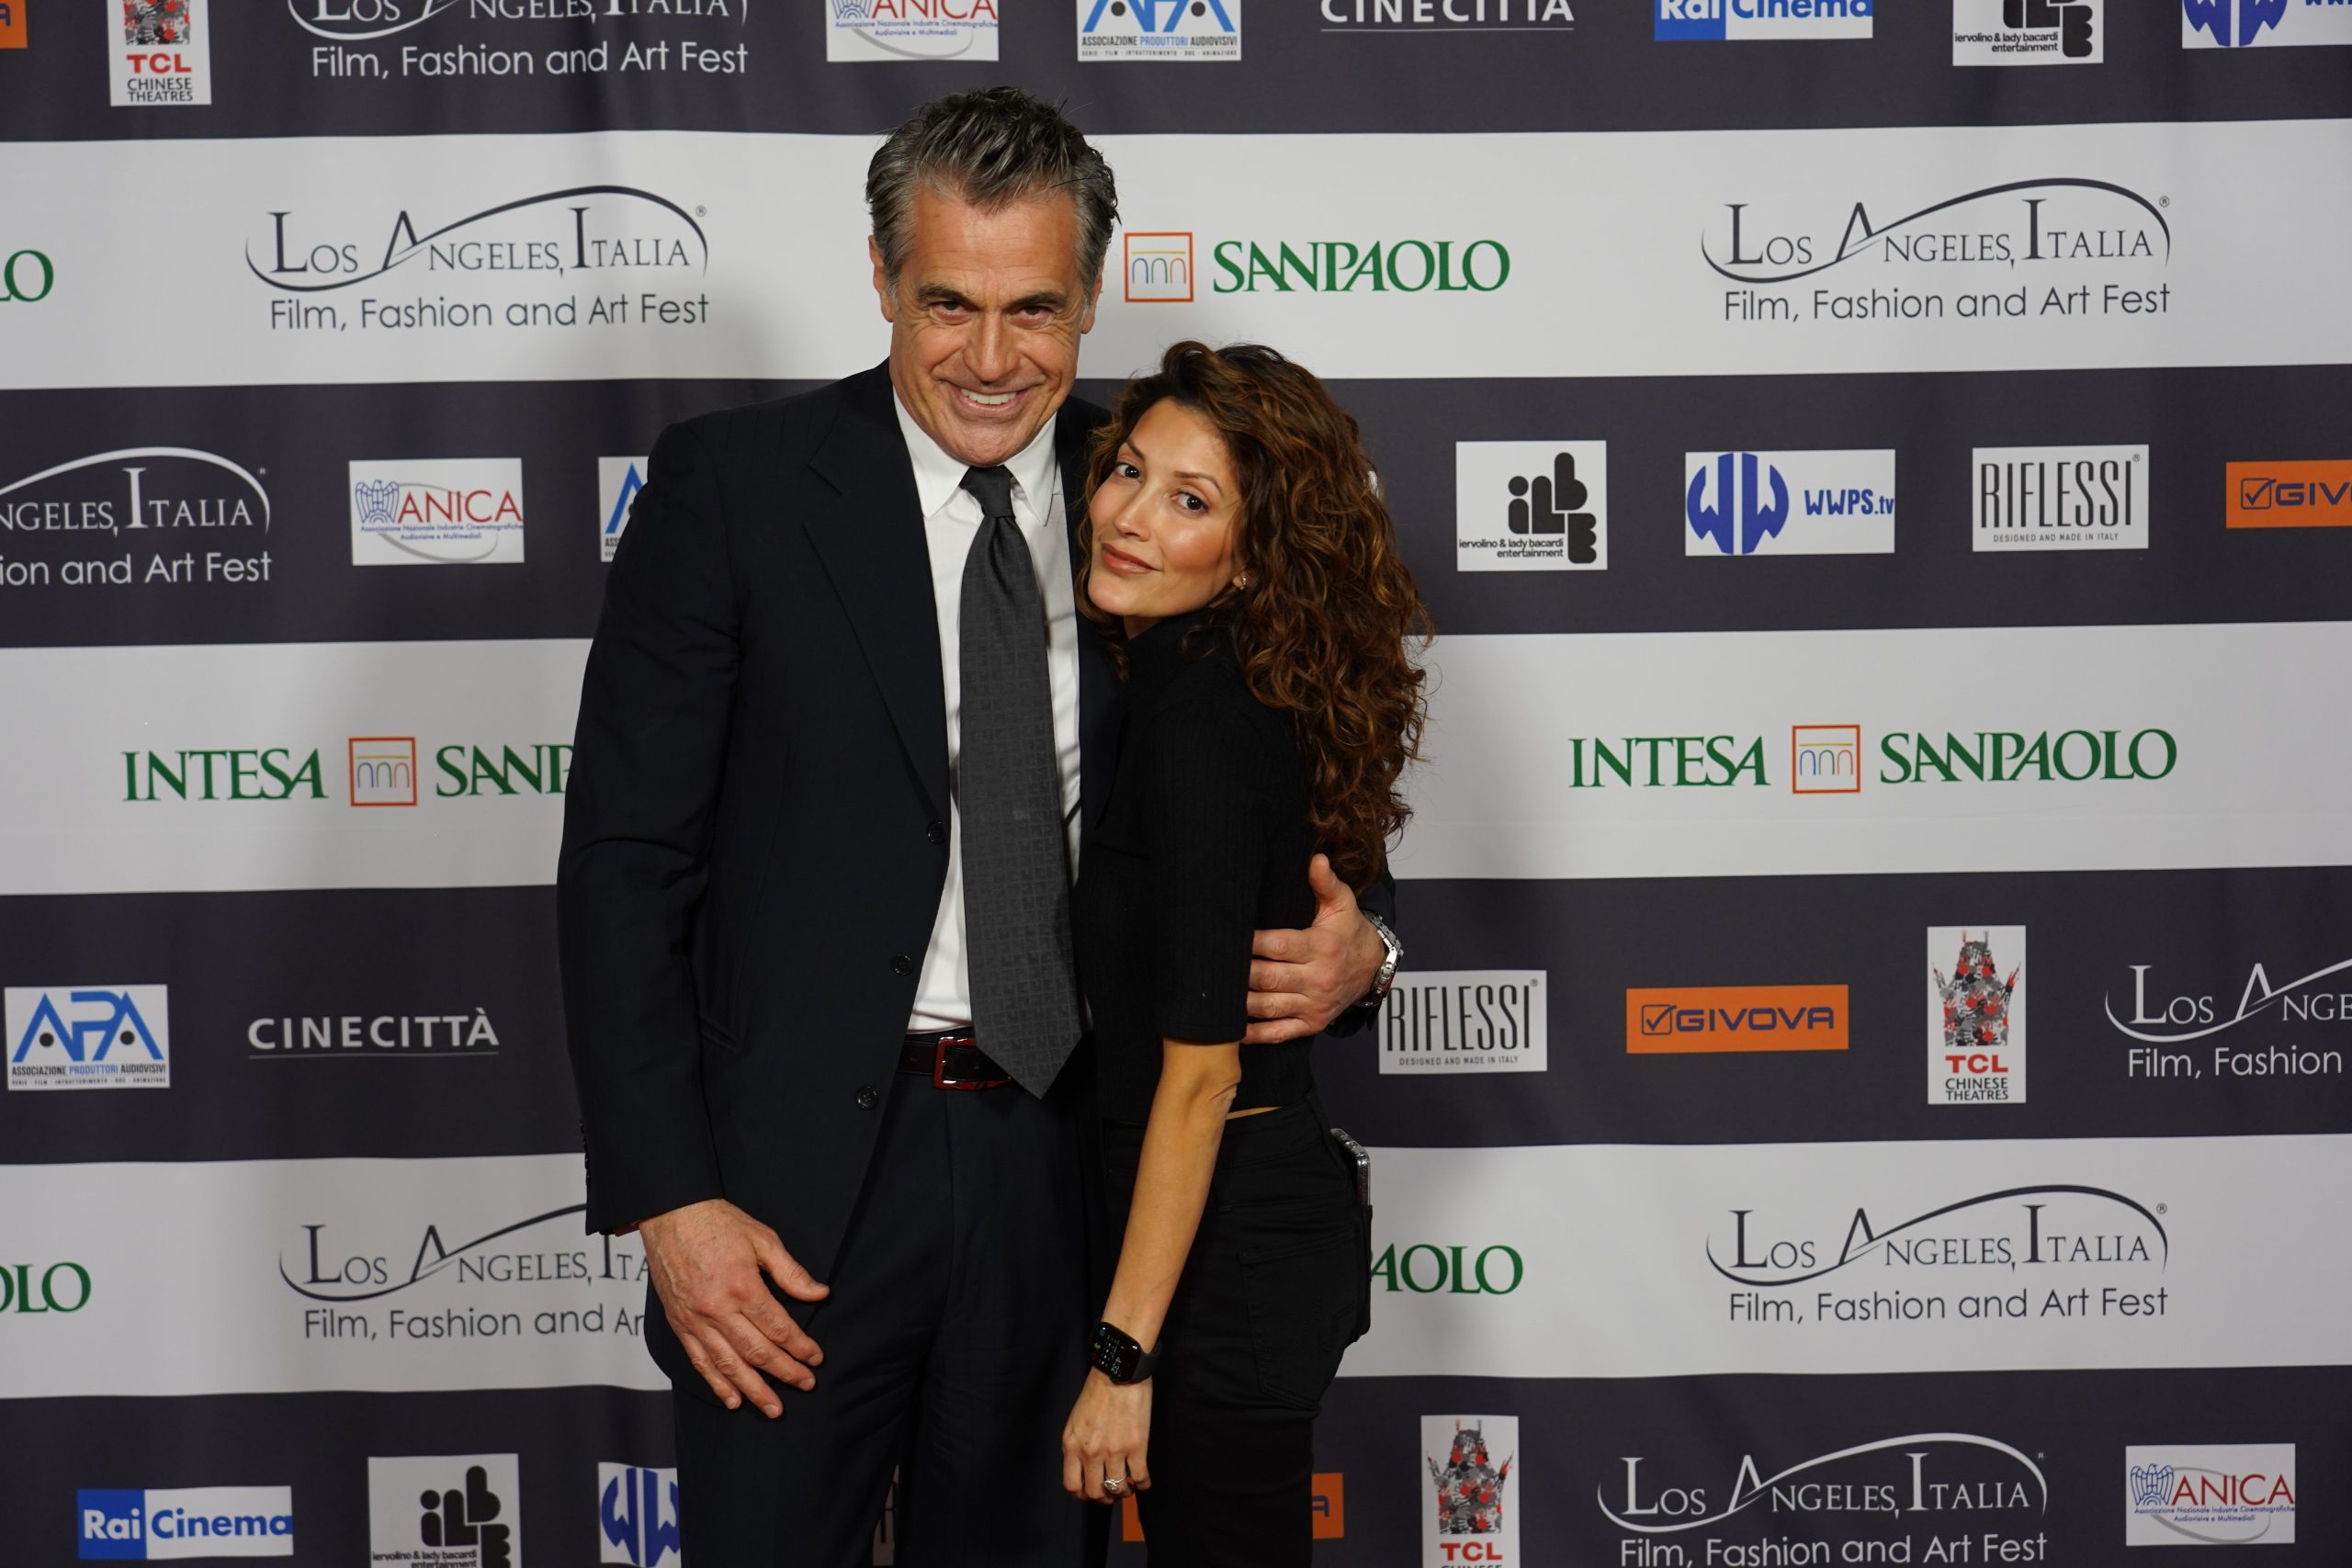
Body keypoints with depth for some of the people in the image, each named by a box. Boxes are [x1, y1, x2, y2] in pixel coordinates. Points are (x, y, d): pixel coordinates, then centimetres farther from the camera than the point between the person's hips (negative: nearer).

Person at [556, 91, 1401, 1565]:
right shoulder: (734, 483, -5)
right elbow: (625, 860, -6)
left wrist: (1347, 945, -7)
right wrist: (667, 1198, -12)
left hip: (1068, 1171, 3)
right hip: (804, 1179, -3)